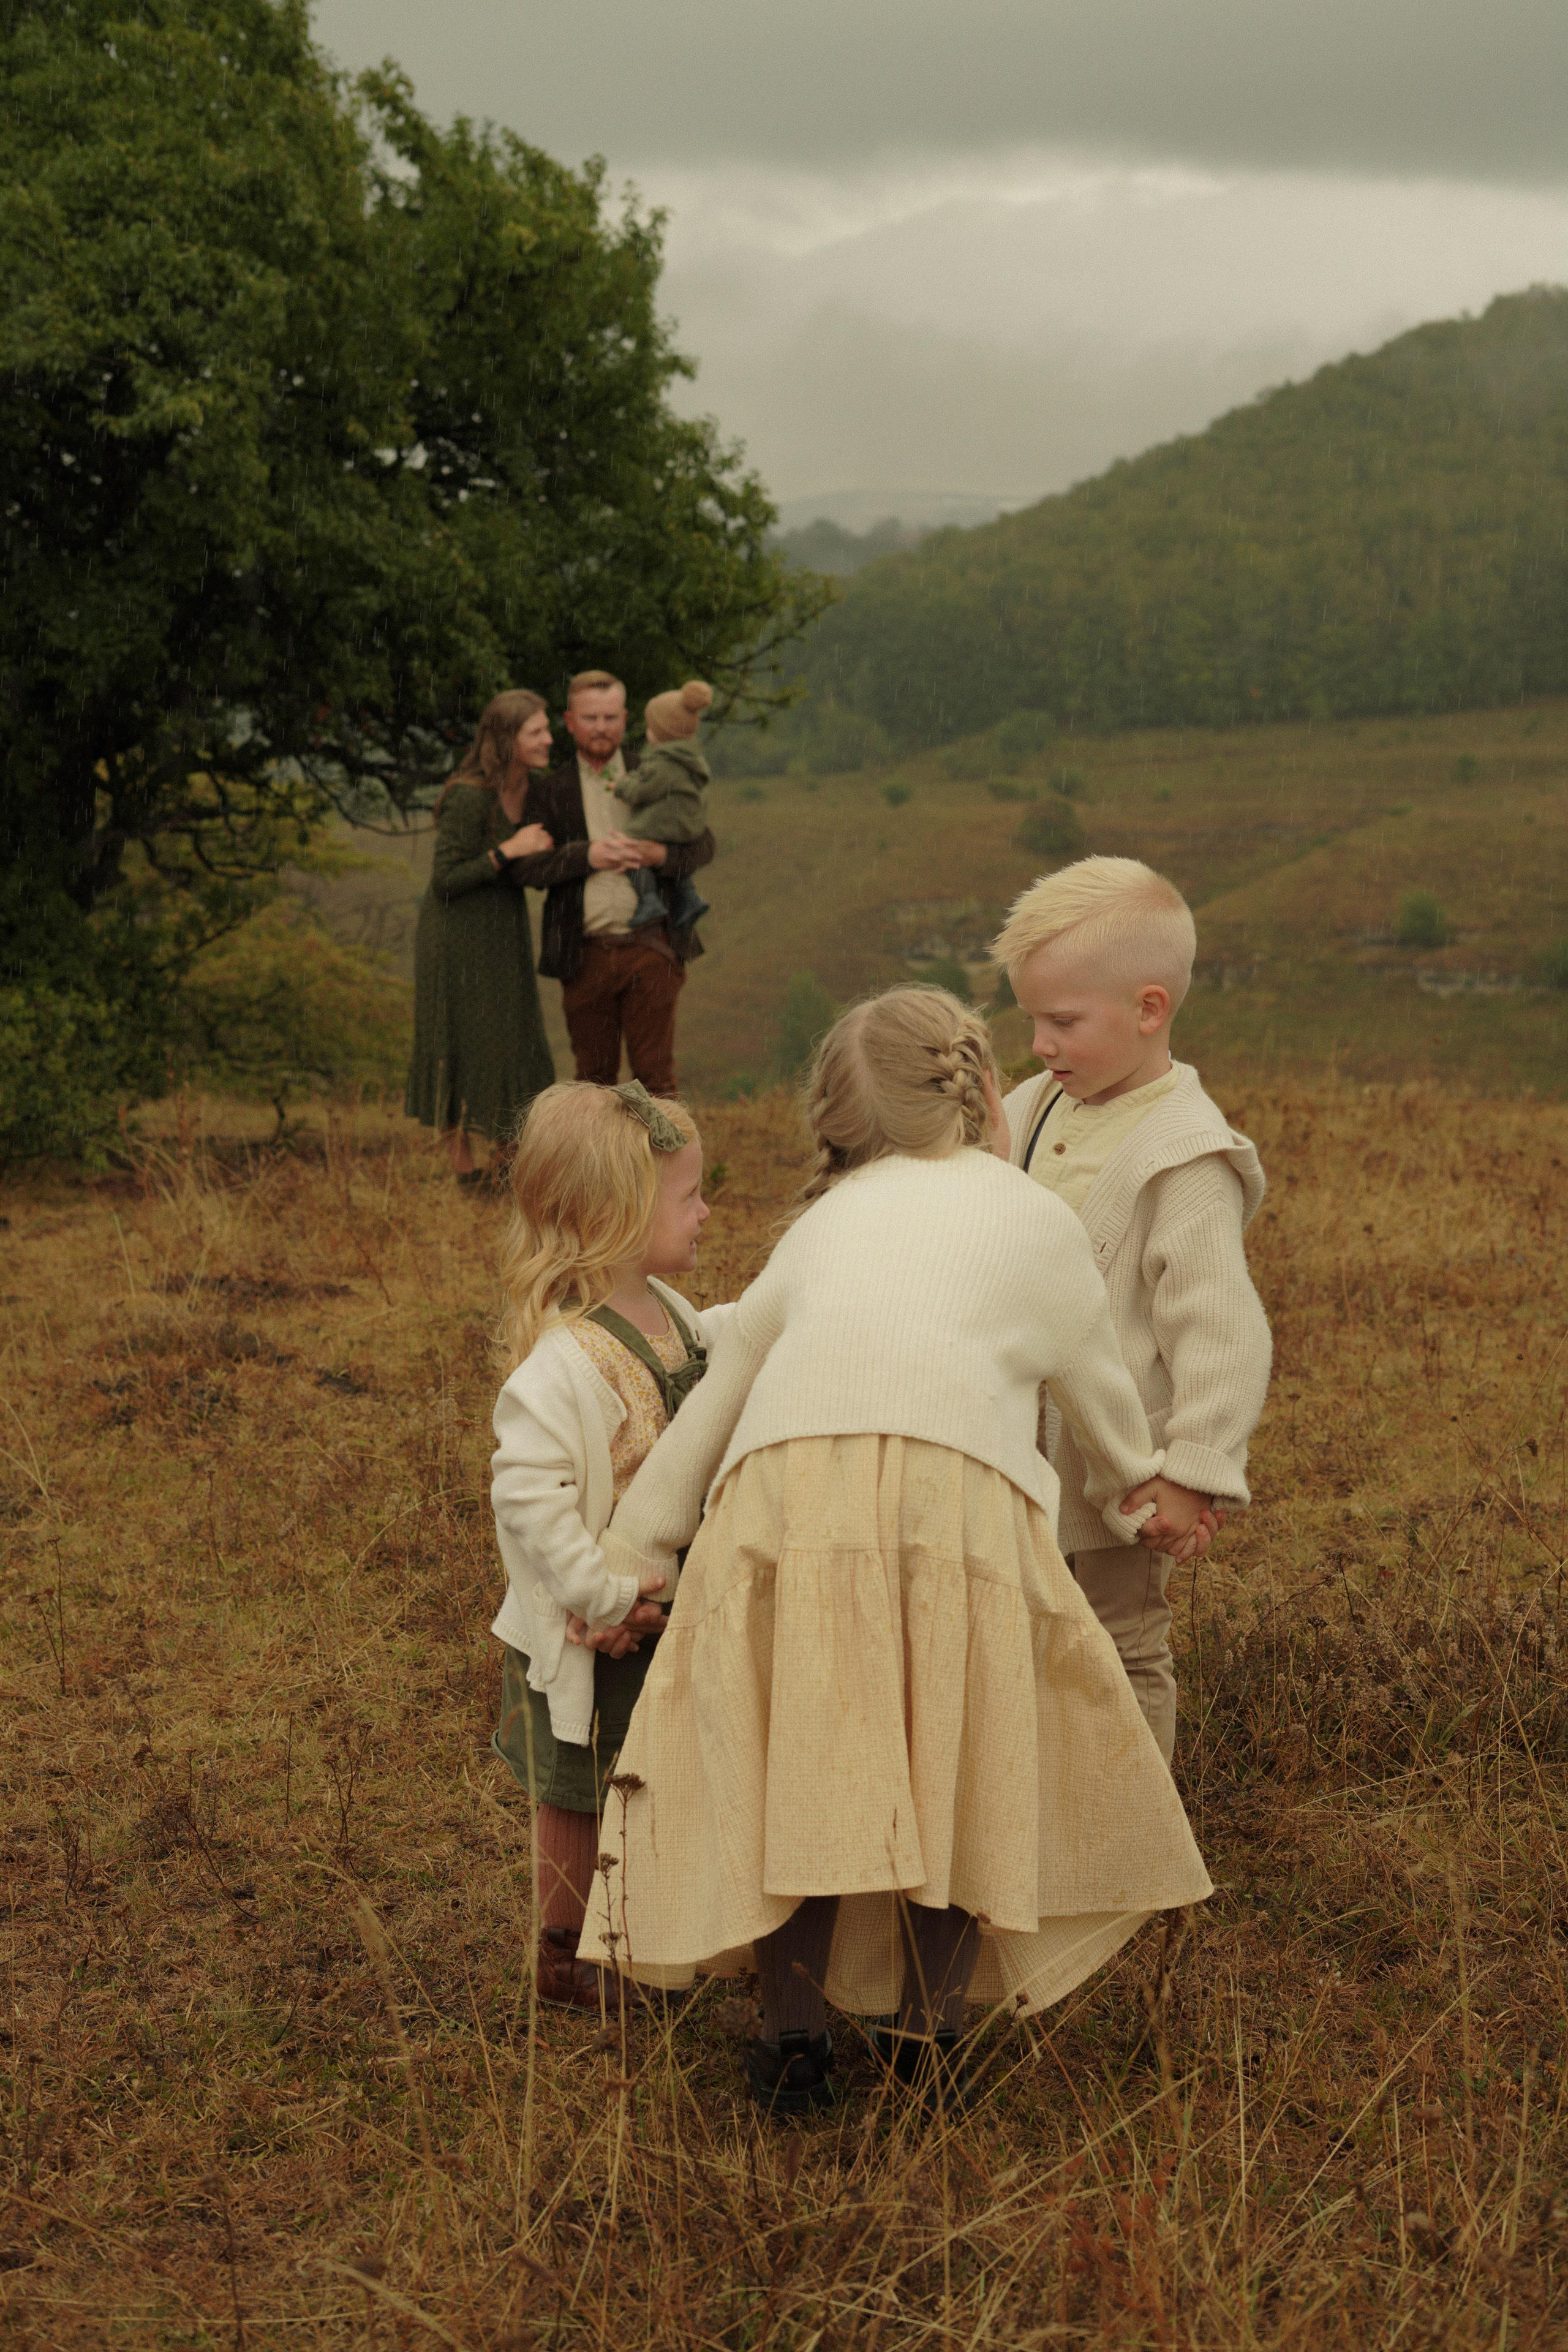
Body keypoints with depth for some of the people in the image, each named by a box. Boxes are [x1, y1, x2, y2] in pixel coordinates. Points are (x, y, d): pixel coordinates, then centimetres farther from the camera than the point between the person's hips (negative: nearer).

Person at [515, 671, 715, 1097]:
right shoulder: (550, 792, 8)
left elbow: (703, 845, 6)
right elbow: (530, 869, -1)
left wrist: (658, 854, -13)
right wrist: (586, 855, -15)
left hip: (650, 949, -1)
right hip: (585, 957, 1)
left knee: (655, 1075, -2)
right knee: (594, 1077, 8)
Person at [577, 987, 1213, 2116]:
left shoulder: (825, 1223, 29)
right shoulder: (1037, 1219, 23)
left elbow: (719, 1388, 28)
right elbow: (1102, 1390, 34)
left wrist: (630, 1558, 33)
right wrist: (1137, 1491, 55)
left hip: (782, 1493, 3)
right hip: (952, 1498, -2)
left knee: (791, 1766, 13)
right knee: (967, 1769, 13)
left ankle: (793, 2039, 17)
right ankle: (928, 2034, 17)